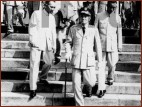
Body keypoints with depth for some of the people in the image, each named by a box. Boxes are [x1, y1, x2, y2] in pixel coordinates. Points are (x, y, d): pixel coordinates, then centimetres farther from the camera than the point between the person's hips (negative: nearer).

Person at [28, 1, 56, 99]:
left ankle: (42, 78, 33)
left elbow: (53, 32, 15)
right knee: (35, 65, -6)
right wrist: (33, 42, -12)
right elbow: (32, 28, -6)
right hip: (36, 43, -5)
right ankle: (33, 88, -1)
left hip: (47, 44, 5)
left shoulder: (52, 17, 12)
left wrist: (54, 45, 13)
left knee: (49, 62, 6)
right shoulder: (36, 13, -3)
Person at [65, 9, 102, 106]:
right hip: (76, 60, 1)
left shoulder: (94, 30, 2)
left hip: (89, 61, -1)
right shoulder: (73, 29, 4)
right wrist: (68, 52, -4)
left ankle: (86, 79, 28)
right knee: (76, 84, 2)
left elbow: (98, 45, 8)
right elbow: (68, 42, 13)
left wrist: (100, 60, 10)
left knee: (91, 83, -8)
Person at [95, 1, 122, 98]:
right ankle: (102, 89, 3)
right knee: (101, 66, -2)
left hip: (113, 45, 1)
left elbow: (119, 32, 7)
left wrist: (120, 45, 5)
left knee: (112, 65, 4)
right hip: (101, 45, -1)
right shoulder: (99, 16, 2)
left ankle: (110, 78, 37)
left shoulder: (117, 17, 3)